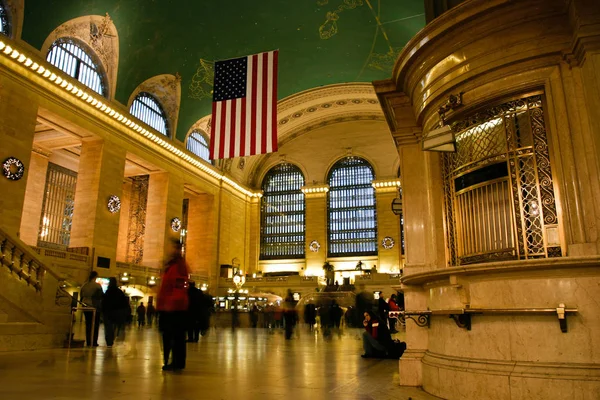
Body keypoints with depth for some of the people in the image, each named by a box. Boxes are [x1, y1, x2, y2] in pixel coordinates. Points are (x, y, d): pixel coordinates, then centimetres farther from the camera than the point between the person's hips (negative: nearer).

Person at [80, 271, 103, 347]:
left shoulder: (84, 286, 6)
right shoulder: (97, 285, -11)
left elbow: (82, 296, 10)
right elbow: (101, 296, -10)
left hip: (86, 307, 5)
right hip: (95, 307, -5)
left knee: (88, 325, 9)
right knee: (95, 325, 1)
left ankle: (88, 342, 8)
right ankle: (94, 342, -1)